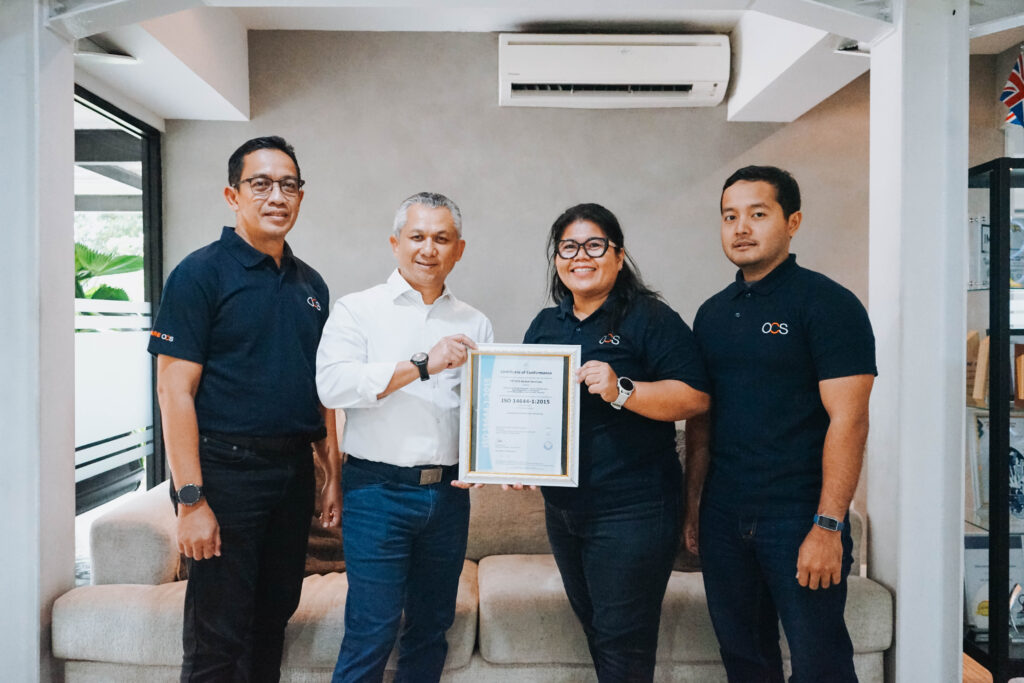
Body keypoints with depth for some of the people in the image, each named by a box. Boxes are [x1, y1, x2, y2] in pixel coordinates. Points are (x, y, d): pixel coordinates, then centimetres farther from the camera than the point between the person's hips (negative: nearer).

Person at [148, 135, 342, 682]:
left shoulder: (310, 284, 11)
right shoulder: (200, 274, -8)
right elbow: (175, 391, -13)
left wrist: (333, 468, 10)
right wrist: (191, 500, -17)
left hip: (293, 471, 6)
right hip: (226, 468, -6)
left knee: (274, 617, 18)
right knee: (218, 639, 4)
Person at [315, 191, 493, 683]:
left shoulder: (475, 325, 11)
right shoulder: (358, 310, 0)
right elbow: (333, 384, -15)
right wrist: (421, 365, -20)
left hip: (448, 493, 4)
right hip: (378, 490, -4)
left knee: (431, 627, 15)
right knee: (372, 632, -2)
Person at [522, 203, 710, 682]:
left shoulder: (650, 319, -8)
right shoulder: (545, 325, 11)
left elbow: (695, 398, -16)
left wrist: (621, 390, -27)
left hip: (631, 512, -7)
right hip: (562, 508, 7)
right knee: (595, 628, 21)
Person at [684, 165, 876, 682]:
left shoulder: (827, 304, -8)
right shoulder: (712, 313, 11)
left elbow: (848, 418, -14)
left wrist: (828, 526, -19)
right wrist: (693, 505, 11)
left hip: (799, 515, -5)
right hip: (723, 514, 6)